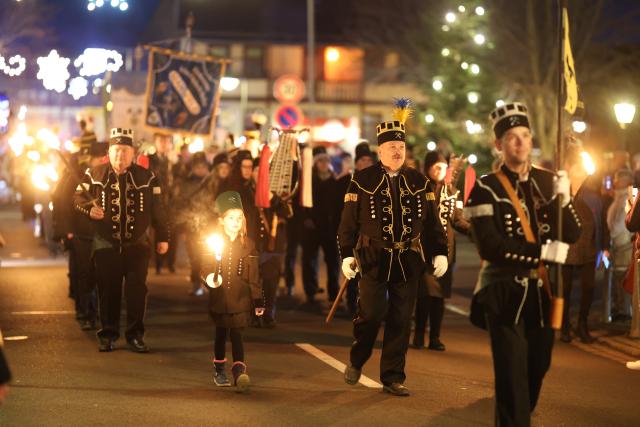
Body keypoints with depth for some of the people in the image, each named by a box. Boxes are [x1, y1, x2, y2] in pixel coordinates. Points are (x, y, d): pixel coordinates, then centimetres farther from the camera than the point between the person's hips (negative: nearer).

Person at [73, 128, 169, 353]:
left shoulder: (147, 177, 4)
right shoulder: (95, 174, 3)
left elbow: (157, 210, 7)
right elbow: (78, 197, 7)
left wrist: (162, 237, 7)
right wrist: (89, 208, -15)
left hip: (137, 244, 0)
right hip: (106, 245, 0)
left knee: (137, 290, -1)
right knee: (108, 290, 5)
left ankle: (135, 335, 8)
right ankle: (107, 335, 16)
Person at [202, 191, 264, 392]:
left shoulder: (247, 244, 3)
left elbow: (253, 274, 5)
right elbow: (206, 267, 0)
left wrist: (258, 300, 4)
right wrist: (210, 277, -24)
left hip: (240, 299, -1)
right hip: (219, 298, 1)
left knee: (236, 334, -9)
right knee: (221, 334, 12)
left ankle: (239, 371, -12)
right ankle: (219, 371, 26)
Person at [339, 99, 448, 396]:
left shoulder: (419, 182, 9)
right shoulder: (363, 180, 0)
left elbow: (432, 221, 11)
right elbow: (348, 221, -1)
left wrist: (440, 253, 2)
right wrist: (347, 255, -8)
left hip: (408, 261, 3)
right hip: (373, 260, -3)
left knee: (401, 321, 4)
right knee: (371, 315, -6)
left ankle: (393, 378, 14)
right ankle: (356, 361, 22)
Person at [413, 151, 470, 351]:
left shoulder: (451, 190, 12)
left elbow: (457, 219, 10)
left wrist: (473, 229, -4)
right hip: (425, 247, -4)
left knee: (440, 294, 5)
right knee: (425, 292, -7)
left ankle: (435, 338, 13)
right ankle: (419, 336, 3)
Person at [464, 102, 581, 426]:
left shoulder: (547, 180, 7)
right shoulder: (486, 188, -9)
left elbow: (572, 235, 2)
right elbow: (489, 247, -18)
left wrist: (562, 199, -16)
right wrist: (542, 252, -20)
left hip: (543, 291, 6)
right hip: (505, 293, -5)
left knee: (537, 369, 16)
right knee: (513, 375, -9)